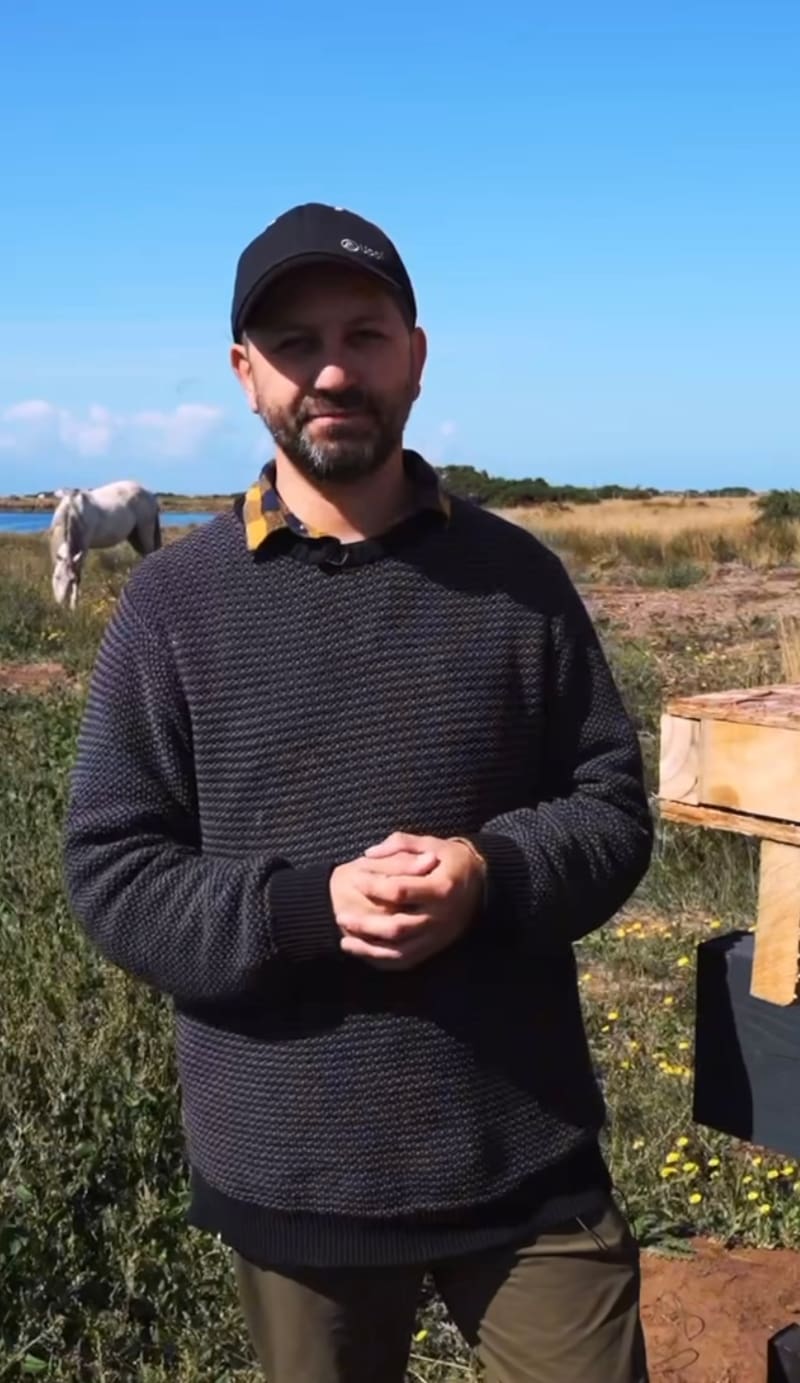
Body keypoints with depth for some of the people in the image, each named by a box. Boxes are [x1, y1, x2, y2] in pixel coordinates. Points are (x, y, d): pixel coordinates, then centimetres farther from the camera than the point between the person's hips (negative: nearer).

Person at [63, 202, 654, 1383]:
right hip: (291, 1178, 0)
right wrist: (304, 908, -21)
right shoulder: (174, 603, -4)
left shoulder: (516, 576, 0)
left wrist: (492, 875, -18)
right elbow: (109, 872, -5)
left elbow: (614, 809, 3)